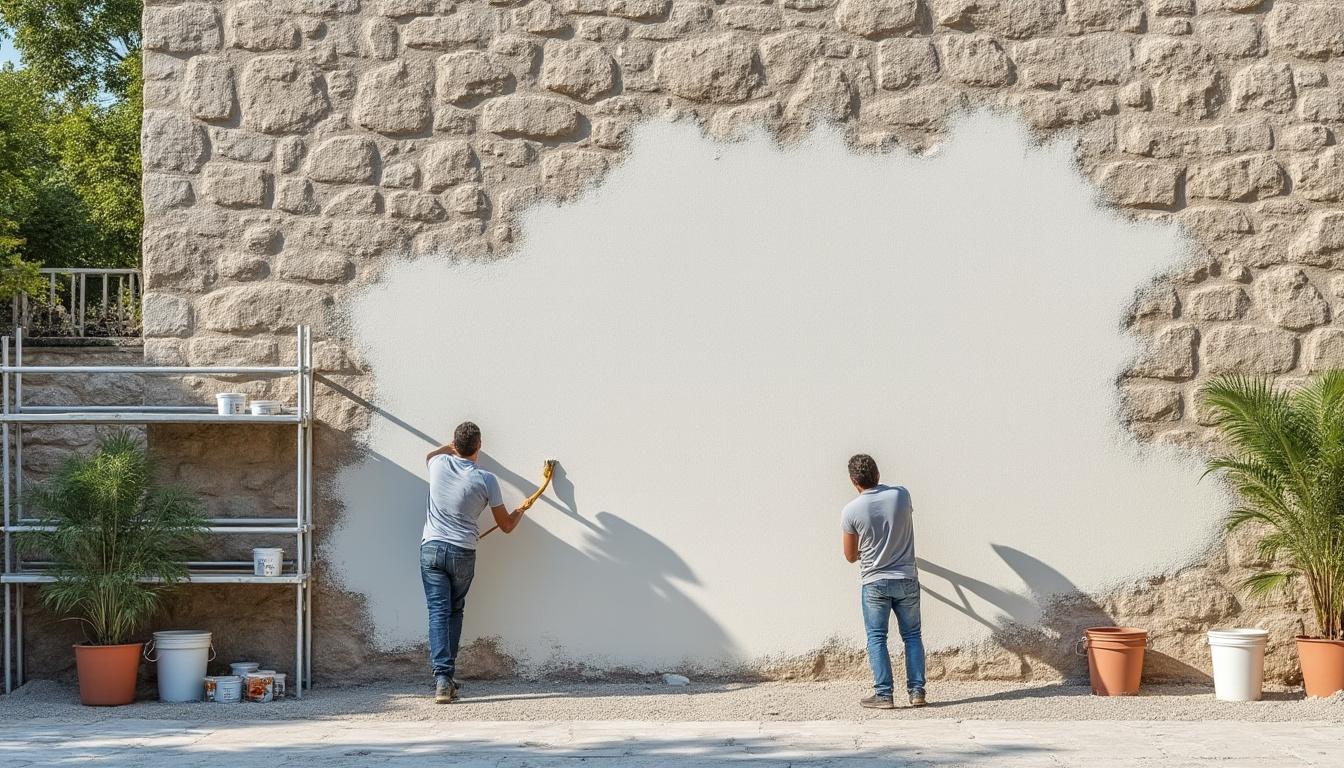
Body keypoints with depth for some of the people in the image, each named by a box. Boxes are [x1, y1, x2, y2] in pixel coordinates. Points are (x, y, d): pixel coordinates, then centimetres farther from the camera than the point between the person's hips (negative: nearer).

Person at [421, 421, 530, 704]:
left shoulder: (439, 465, 0)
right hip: (463, 553, -1)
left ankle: (442, 677, -17)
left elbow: (430, 454, 30)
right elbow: (506, 525, 5)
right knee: (455, 613, 16)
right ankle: (448, 676, 14)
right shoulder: (486, 480, -6)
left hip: (431, 548, 1)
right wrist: (521, 511, 26)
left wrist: (453, 446, 47)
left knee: (438, 612, -4)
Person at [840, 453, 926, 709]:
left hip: (874, 582, -2)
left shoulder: (851, 511, -12)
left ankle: (883, 695, 0)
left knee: (876, 638, 5)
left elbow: (851, 556, -2)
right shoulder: (901, 495, -6)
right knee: (912, 635, 11)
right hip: (907, 580, 2)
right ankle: (917, 691, 9)